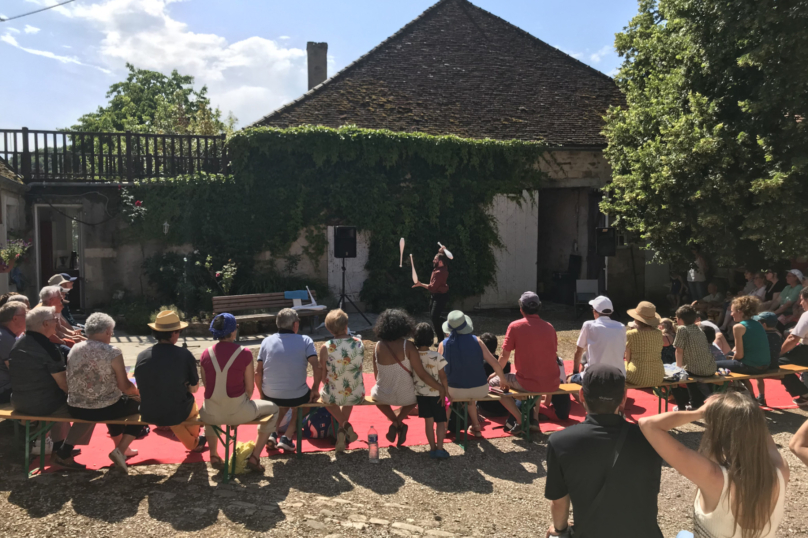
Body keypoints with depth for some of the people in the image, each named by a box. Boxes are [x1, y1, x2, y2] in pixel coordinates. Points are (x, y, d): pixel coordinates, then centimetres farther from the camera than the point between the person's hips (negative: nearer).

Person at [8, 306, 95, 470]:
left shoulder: (17, 344, 4)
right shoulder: (49, 349, -21)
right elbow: (64, 384, -19)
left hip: (18, 403, 9)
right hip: (44, 405, -9)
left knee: (61, 398, 34)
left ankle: (58, 448, 34)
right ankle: (64, 455, 8)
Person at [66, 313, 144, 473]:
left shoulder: (74, 349, 1)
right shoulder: (113, 352, -16)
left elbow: (75, 381, 15)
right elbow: (124, 386, -13)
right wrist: (138, 392, 9)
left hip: (75, 409, 6)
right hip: (102, 410, -6)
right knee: (140, 405, 18)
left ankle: (121, 447, 44)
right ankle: (120, 450, 5)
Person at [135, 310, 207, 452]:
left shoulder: (142, 356, -9)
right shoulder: (185, 355, -17)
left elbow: (141, 389, 4)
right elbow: (194, 388, -7)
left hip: (148, 415, 3)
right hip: (176, 414, -3)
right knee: (190, 402, 30)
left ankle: (192, 443, 52)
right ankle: (194, 442, 54)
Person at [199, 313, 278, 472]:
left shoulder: (206, 354, -3)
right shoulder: (244, 353, -12)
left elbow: (206, 384, 8)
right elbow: (249, 388, -5)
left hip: (211, 414, 4)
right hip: (238, 413, -4)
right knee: (273, 409, 24)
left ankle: (214, 455, 36)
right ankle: (255, 457, 18)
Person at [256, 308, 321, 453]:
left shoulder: (267, 341, 1)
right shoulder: (305, 340, -5)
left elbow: (258, 373, 1)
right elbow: (317, 369, -14)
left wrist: (262, 394, 15)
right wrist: (315, 390, 2)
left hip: (271, 396, 3)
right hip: (298, 397, -3)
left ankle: (271, 433, 20)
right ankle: (287, 437, 17)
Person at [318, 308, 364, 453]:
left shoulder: (326, 348, -16)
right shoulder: (359, 343, -8)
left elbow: (323, 376, -6)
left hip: (332, 396, -2)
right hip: (357, 396, 3)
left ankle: (345, 425, 20)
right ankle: (344, 428, 38)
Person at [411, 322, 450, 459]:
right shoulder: (437, 356, -18)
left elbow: (410, 375, -2)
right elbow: (443, 377, -13)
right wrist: (445, 391, 0)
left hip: (420, 393, 3)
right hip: (436, 393, -3)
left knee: (428, 422, 14)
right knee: (440, 421, 10)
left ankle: (433, 448, 18)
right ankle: (440, 448, 2)